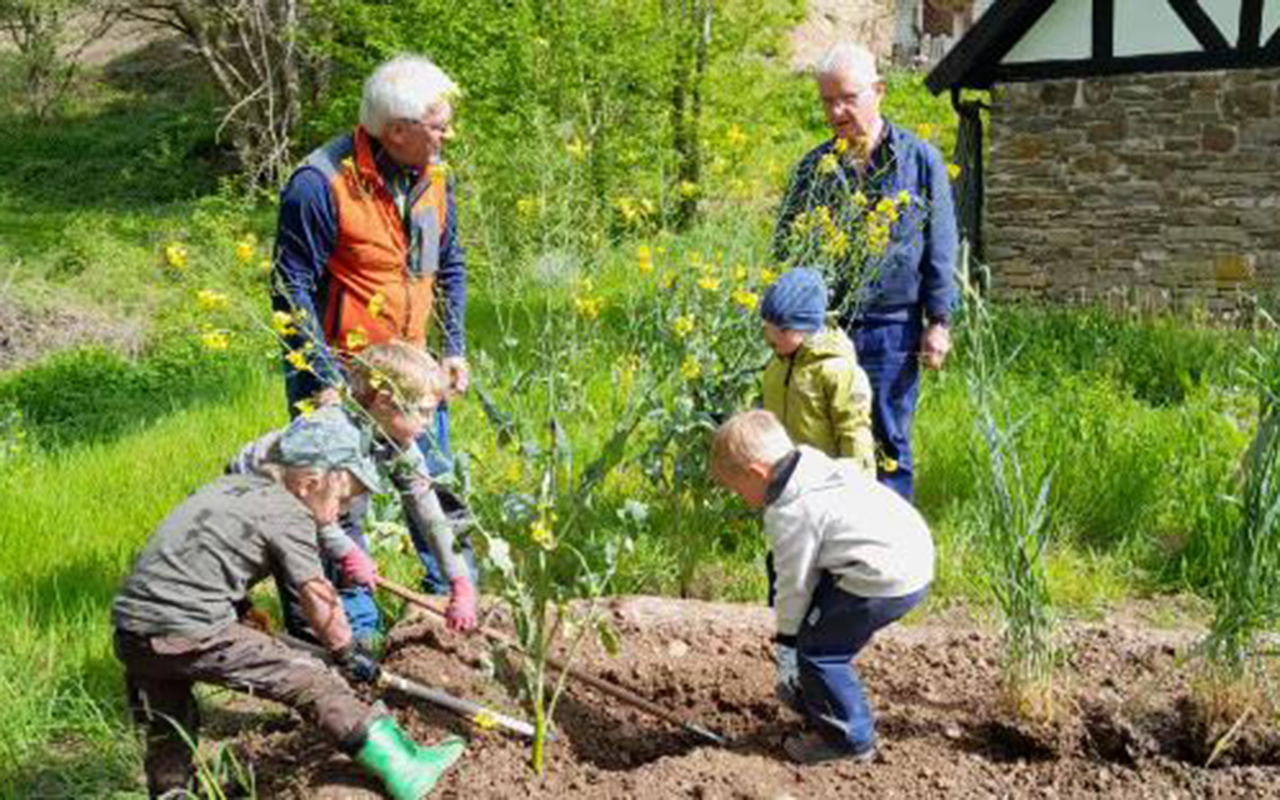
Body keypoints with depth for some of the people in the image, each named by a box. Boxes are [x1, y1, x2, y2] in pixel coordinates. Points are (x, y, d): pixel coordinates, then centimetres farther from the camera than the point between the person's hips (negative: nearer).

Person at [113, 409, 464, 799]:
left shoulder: (230, 485, 19)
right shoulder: (290, 514, -4)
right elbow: (319, 598, -1)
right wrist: (347, 654, 14)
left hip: (130, 627, 8)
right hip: (190, 635, -8)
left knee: (166, 737, 25)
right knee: (312, 682, -4)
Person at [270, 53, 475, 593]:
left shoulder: (434, 175, 2)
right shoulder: (322, 184, -20)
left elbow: (450, 266, 16)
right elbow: (291, 289, -16)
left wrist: (454, 349, 8)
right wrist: (323, 381, -18)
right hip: (337, 371, -6)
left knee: (436, 482, 13)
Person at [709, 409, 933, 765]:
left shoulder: (790, 514, -17)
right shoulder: (815, 464, 10)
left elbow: (794, 584, -7)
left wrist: (785, 641, 8)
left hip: (888, 581, -10)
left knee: (815, 647, 0)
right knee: (819, 630, 23)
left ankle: (850, 738, 14)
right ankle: (813, 697, 44)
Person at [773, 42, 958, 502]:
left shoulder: (919, 160, 2)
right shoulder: (815, 166, 8)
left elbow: (940, 249, 2)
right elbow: (784, 246, 13)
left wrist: (938, 321, -3)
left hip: (892, 329, -2)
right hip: (824, 324, 2)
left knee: (889, 443, 5)